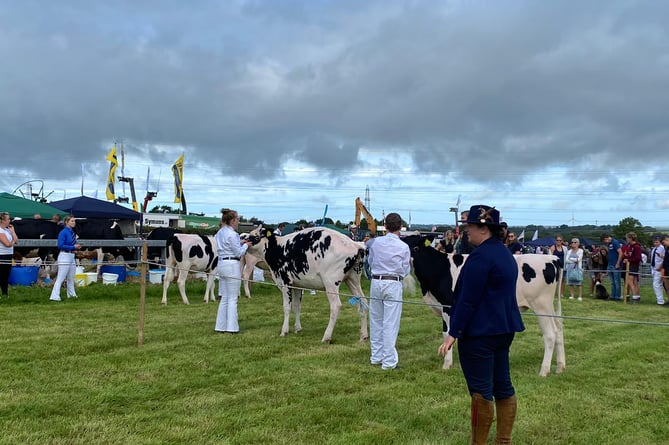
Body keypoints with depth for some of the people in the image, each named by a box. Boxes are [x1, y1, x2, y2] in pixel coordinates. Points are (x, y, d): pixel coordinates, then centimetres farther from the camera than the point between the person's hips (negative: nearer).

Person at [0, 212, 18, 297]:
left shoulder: (7, 230, 12)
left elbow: (16, 240, 10)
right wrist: (13, 242, 0)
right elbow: (8, 244, -21)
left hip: (8, 256, 9)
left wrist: (12, 231, 5)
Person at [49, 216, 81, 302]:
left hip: (72, 256, 9)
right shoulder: (63, 232, -12)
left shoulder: (72, 232, 12)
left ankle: (71, 294, 32)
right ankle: (54, 296, -11)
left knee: (71, 277, 19)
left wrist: (77, 246, -1)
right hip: (64, 256, -9)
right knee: (60, 278, -11)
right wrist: (73, 247, -19)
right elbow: (60, 245, -19)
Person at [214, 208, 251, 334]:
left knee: (224, 298, 14)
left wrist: (240, 243, 16)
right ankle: (232, 327, 1)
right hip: (232, 265, -9)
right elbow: (239, 253, -12)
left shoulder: (219, 233, 13)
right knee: (232, 299, -2)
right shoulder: (232, 234, -14)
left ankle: (221, 326, 16)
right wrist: (245, 245, 5)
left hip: (221, 264, 9)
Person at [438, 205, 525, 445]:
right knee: (503, 386, 14)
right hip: (504, 329, 10)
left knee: (481, 390, -1)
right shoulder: (505, 253, 12)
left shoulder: (480, 256, -17)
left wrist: (453, 333, -17)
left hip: (479, 332, -10)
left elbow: (468, 299, -20)